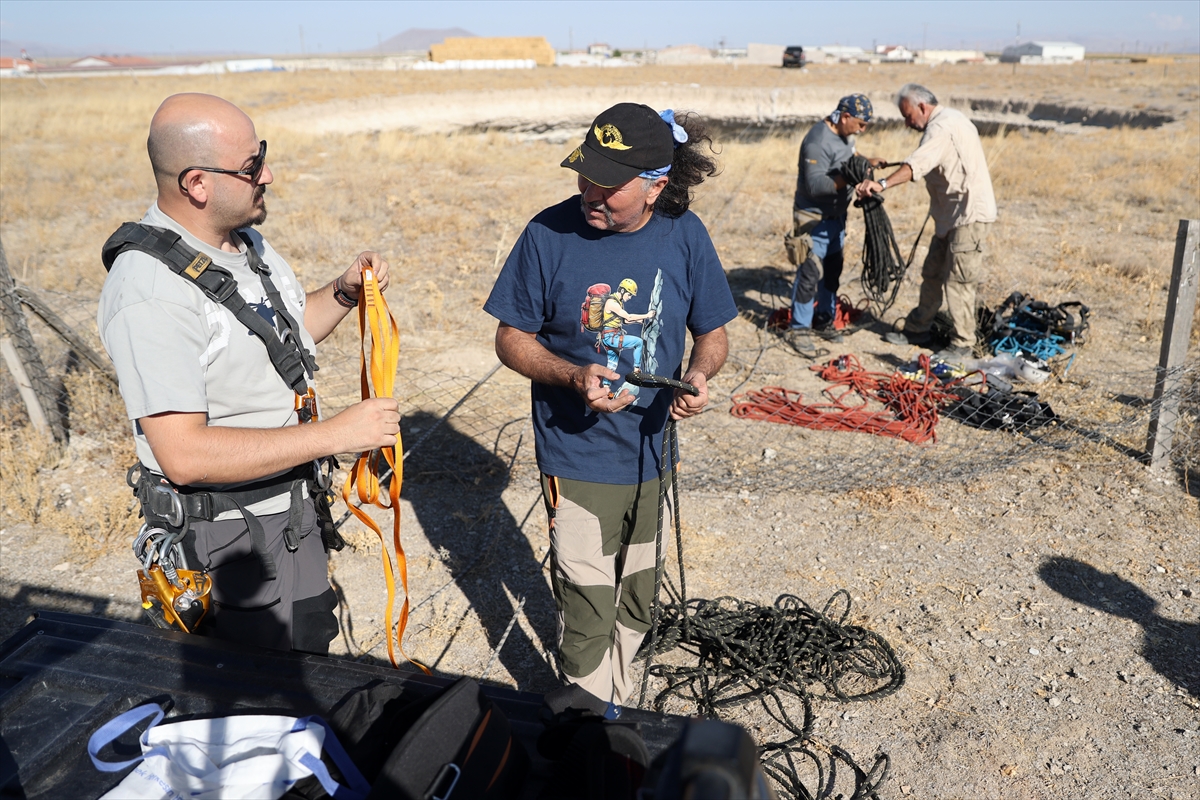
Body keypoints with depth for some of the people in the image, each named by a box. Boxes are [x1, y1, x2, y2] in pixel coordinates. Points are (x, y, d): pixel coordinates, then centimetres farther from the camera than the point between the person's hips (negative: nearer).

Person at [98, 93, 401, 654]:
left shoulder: (246, 241, 2)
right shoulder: (150, 291, -27)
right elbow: (184, 455, -31)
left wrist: (344, 292, -1)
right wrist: (336, 434, -31)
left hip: (292, 507, 9)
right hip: (224, 537, -8)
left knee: (314, 657, 25)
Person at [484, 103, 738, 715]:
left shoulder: (684, 235, -7)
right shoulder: (549, 234, -15)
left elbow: (712, 331, 5)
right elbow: (512, 340, -7)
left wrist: (698, 374, -18)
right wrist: (575, 376, -25)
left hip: (650, 450, 4)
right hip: (577, 456, -3)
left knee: (635, 602, 21)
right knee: (587, 607, 0)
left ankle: (610, 700, 46)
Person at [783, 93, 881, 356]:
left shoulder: (844, 135, 6)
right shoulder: (818, 142, -23)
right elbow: (814, 185, -29)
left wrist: (865, 162, 2)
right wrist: (846, 179, -40)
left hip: (836, 217, 9)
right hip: (814, 219, -9)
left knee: (833, 272, 15)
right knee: (810, 274, -6)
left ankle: (824, 319, 30)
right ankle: (798, 329, 4)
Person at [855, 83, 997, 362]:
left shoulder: (942, 126, -18)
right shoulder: (951, 119, 15)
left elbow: (917, 163, -37)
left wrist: (882, 184, -50)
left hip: (970, 215, -11)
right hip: (952, 215, 11)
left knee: (957, 282, -6)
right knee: (932, 274, 16)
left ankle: (961, 346, 3)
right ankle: (917, 328, 28)